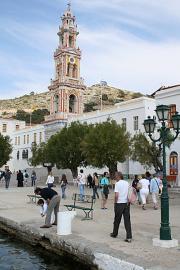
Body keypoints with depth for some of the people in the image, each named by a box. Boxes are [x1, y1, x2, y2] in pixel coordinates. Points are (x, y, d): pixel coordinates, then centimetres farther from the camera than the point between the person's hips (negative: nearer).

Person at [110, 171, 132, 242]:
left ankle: (115, 234, 28)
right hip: (127, 203, 5)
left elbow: (116, 195, -16)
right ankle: (129, 237, -3)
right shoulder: (127, 183, 8)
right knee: (127, 220, 3)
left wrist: (115, 202, -4)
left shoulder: (117, 183, -10)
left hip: (119, 203, -5)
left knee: (117, 220, 12)